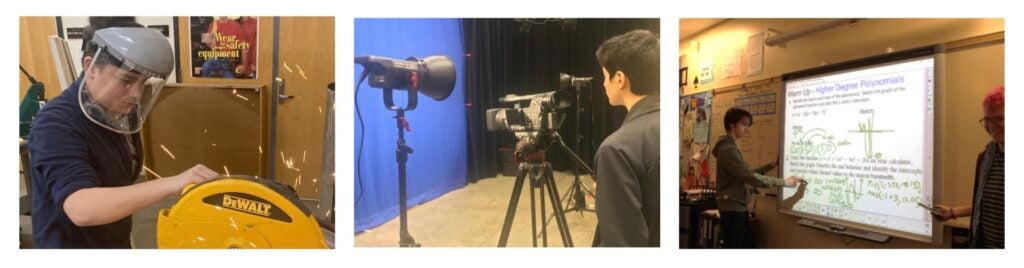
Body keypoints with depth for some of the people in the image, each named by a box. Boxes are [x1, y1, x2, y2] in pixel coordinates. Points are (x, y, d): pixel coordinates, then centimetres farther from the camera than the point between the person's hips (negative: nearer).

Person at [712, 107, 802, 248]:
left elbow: (746, 174, 18)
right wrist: (784, 182, -19)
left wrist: (772, 165, 12)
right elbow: (751, 177, -24)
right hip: (732, 207, -11)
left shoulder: (731, 147, 17)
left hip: (737, 206, 11)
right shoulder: (728, 149, -18)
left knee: (747, 243, 14)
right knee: (734, 246, -4)